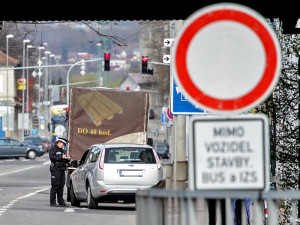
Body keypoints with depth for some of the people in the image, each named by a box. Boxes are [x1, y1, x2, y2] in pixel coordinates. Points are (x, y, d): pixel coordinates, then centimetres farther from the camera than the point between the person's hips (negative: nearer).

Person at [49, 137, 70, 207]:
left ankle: (61, 202, 12)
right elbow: (52, 157, -17)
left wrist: (67, 159, 5)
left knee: (61, 186, 7)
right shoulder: (53, 149, -1)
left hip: (62, 170, 8)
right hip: (55, 170, -8)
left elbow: (65, 161, 27)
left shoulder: (62, 150, 23)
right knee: (55, 186, -7)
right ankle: (52, 202, -5)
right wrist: (61, 157, -22)